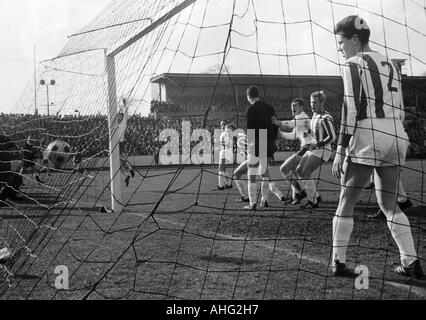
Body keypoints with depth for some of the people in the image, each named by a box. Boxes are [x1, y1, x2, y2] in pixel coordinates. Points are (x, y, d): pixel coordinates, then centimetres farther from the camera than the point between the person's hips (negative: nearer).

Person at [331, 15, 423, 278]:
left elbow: (351, 107, -11)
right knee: (389, 204, 15)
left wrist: (341, 151, -11)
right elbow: (398, 108, 19)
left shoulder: (353, 64, -2)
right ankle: (411, 263, 9)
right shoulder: (390, 66, 20)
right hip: (397, 136, 7)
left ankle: (338, 262, 3)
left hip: (368, 138, -7)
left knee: (346, 202, 4)